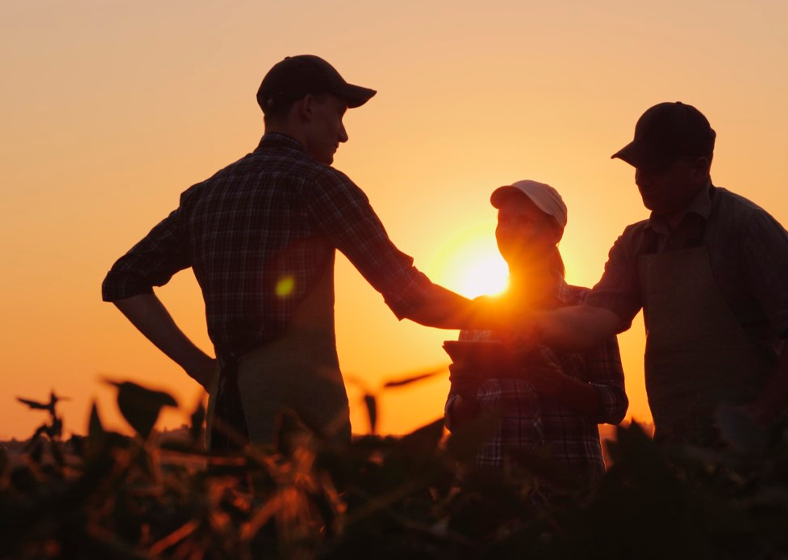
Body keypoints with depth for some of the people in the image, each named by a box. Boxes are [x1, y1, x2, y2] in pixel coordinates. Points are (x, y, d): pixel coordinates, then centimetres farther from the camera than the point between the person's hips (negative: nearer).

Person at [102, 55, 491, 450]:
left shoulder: (206, 194, 15)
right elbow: (411, 297, -7)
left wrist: (200, 365, 11)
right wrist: (486, 312, 11)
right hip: (299, 409, -7)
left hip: (229, 408, 7)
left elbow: (124, 281, 16)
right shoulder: (315, 181, -5)